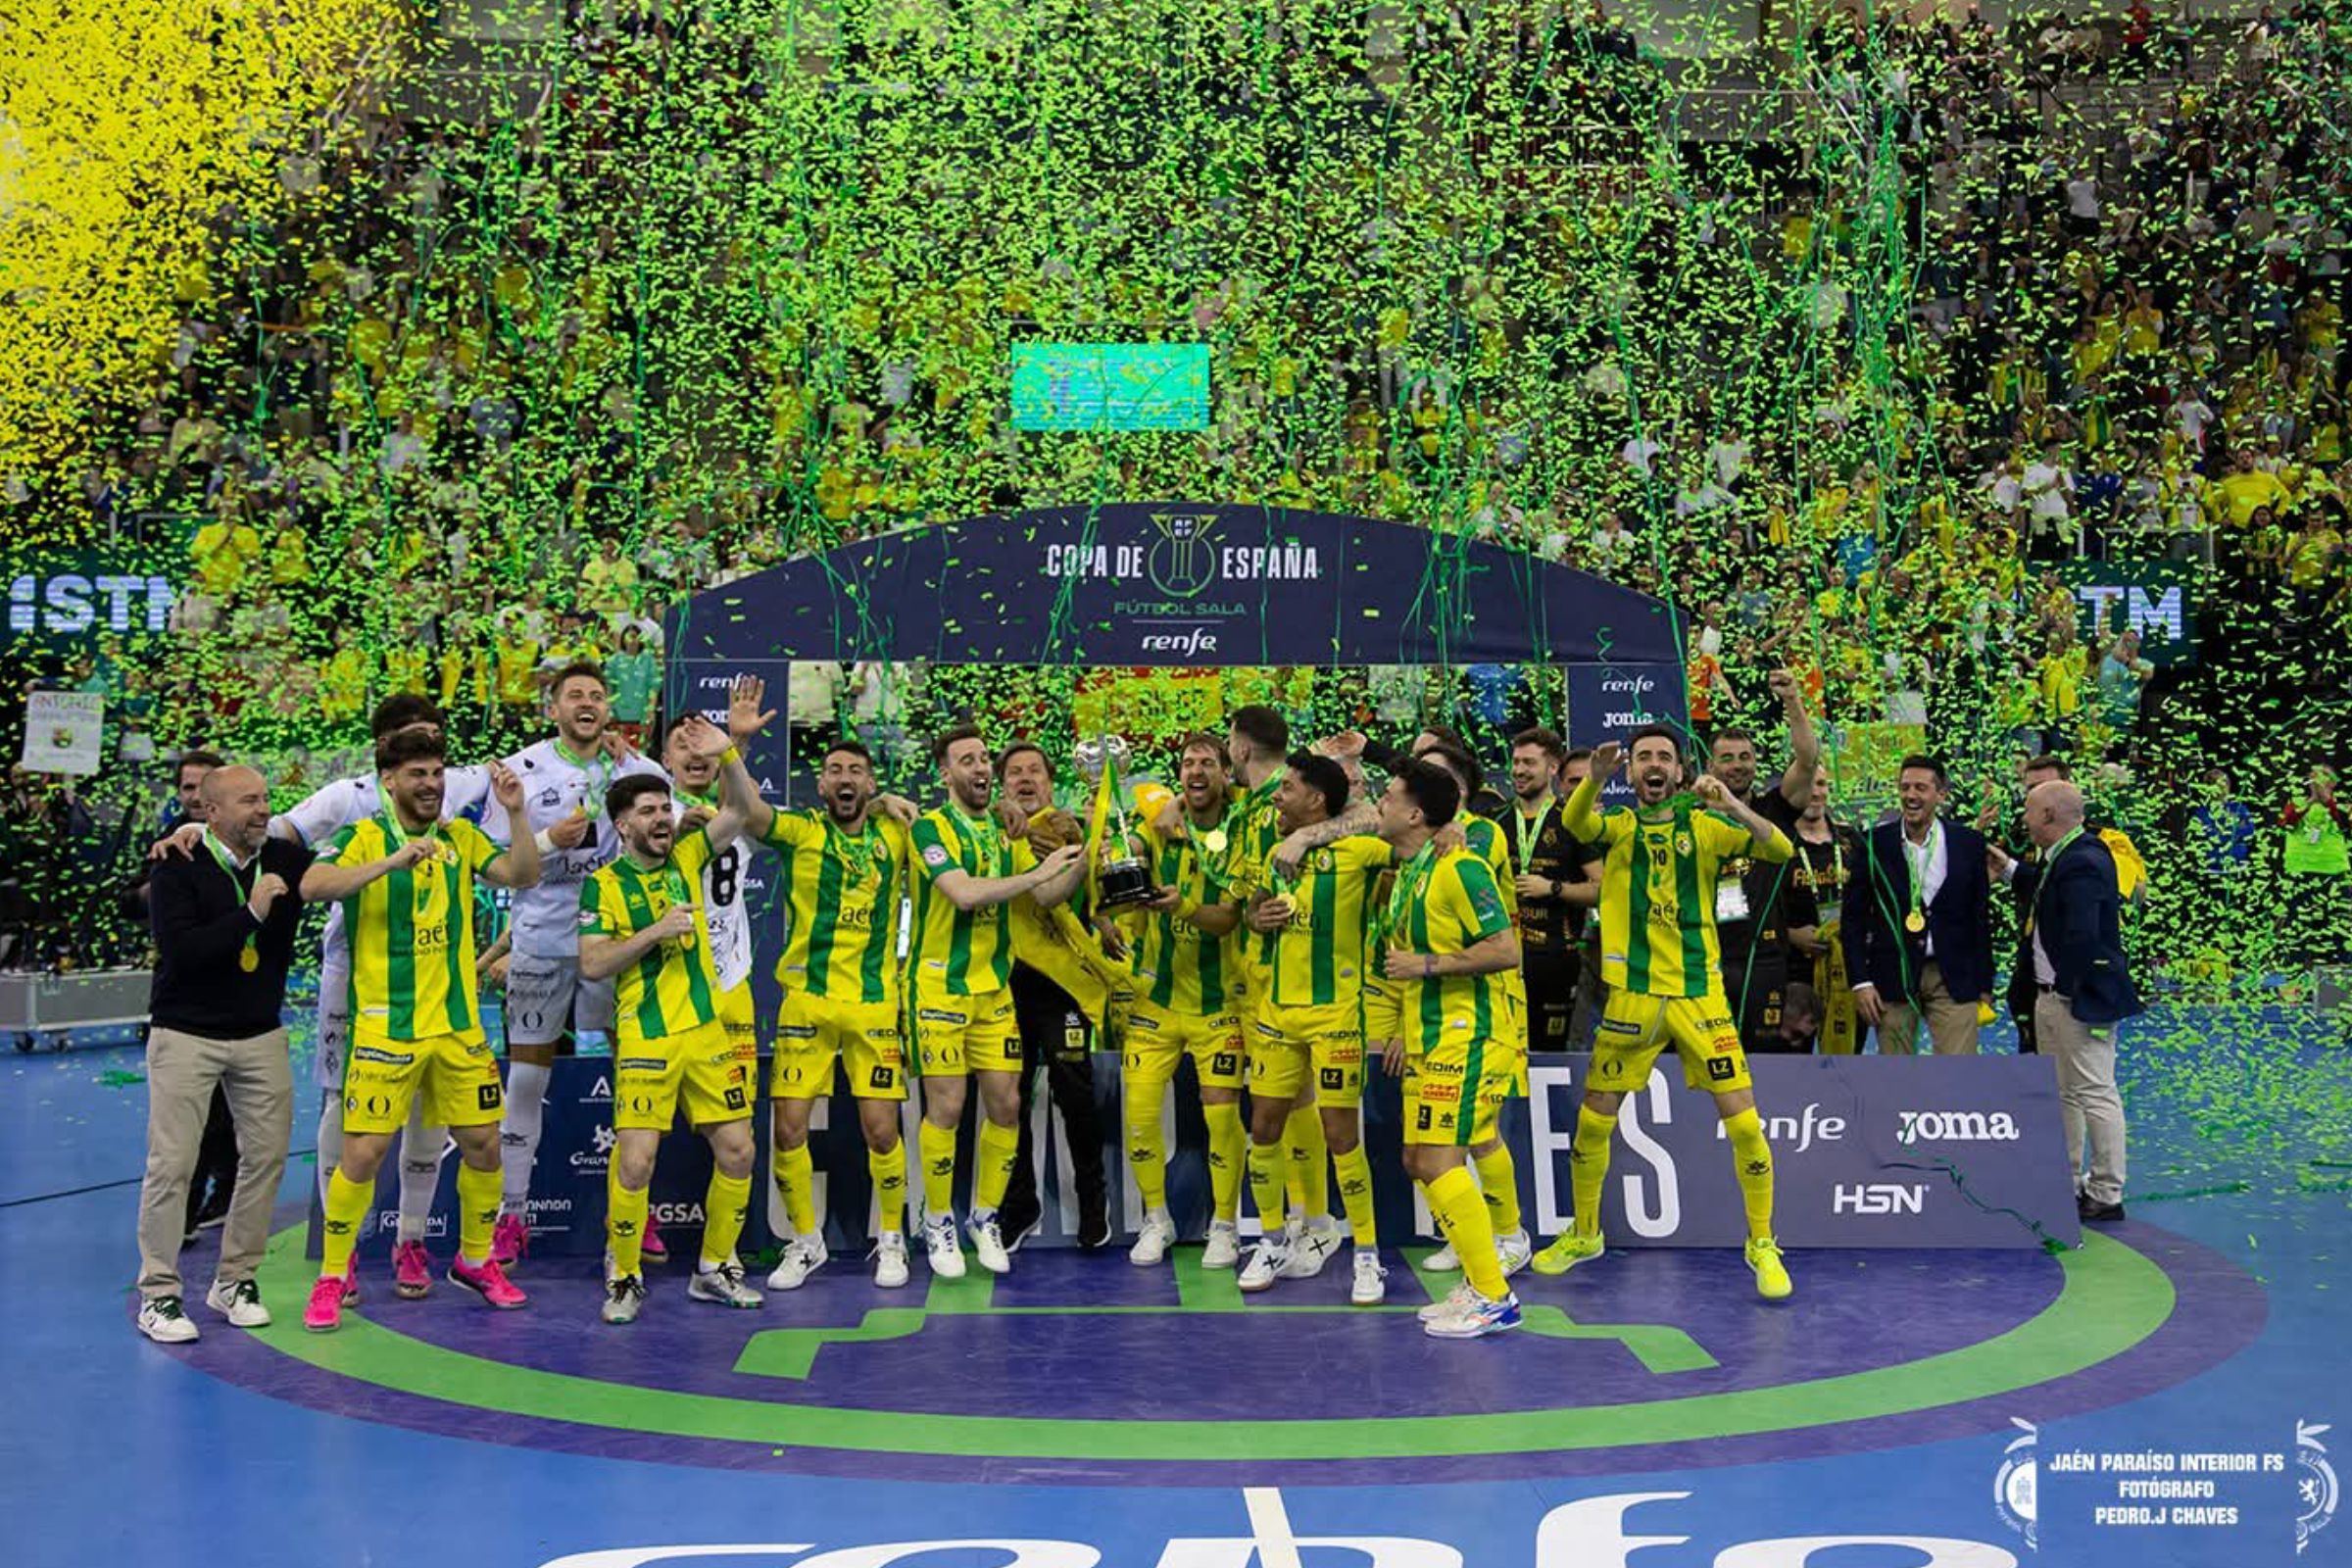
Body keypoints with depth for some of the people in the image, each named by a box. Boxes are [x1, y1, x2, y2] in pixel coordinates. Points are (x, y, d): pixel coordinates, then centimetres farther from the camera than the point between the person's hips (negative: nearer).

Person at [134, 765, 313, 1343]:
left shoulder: (286, 860, 1)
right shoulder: (178, 868, -11)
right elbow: (179, 949, -21)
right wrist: (250, 913, -27)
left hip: (261, 1035, 4)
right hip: (185, 1035, -4)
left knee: (266, 1155, 5)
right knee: (172, 1163, -3)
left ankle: (235, 1280, 19)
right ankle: (158, 1293, 8)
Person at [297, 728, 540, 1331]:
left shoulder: (461, 837, 7)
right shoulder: (363, 838, -5)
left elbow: (522, 877, -5)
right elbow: (313, 885, -23)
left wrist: (516, 813, -18)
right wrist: (393, 861, -35)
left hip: (459, 1025, 4)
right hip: (384, 1028, -4)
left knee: (483, 1144, 9)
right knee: (363, 1152, -4)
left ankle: (475, 1260, 28)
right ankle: (331, 1279, 13)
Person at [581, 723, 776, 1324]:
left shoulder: (685, 857, 9)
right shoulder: (603, 883, -2)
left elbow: (745, 812, 3)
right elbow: (591, 964, -9)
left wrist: (729, 755, -12)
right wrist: (657, 930, -17)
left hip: (707, 1032, 5)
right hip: (645, 1042, -4)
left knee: (737, 1151, 4)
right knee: (635, 1161, -11)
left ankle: (715, 1268, 20)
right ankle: (624, 1278, 9)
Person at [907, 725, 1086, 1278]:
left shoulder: (1005, 831, 10)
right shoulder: (931, 827, -9)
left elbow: (1047, 896, 9)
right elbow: (964, 893, -24)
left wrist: (1083, 860, -7)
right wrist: (1036, 873, -24)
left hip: (995, 989, 5)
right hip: (941, 988, -5)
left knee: (1005, 1104, 4)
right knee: (946, 1106, -3)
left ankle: (985, 1219, 20)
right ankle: (938, 1223, 14)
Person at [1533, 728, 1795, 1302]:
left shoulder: (1704, 825, 3)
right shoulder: (1619, 824, 4)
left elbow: (1781, 851, -10)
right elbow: (1576, 823, -19)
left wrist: (1733, 805, -26)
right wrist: (1596, 778, -39)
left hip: (1700, 994, -1)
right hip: (1631, 995, 1)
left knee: (1744, 1122, -5)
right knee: (1592, 1122, 5)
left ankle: (1762, 1244, 14)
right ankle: (1584, 1233, 27)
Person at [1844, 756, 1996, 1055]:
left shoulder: (1969, 842, 3)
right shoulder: (1875, 842, 1)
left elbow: (1981, 918, 7)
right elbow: (1854, 916, 2)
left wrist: (1984, 985, 5)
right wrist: (1860, 982, -5)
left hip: (1954, 977, 0)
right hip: (1893, 977, 0)